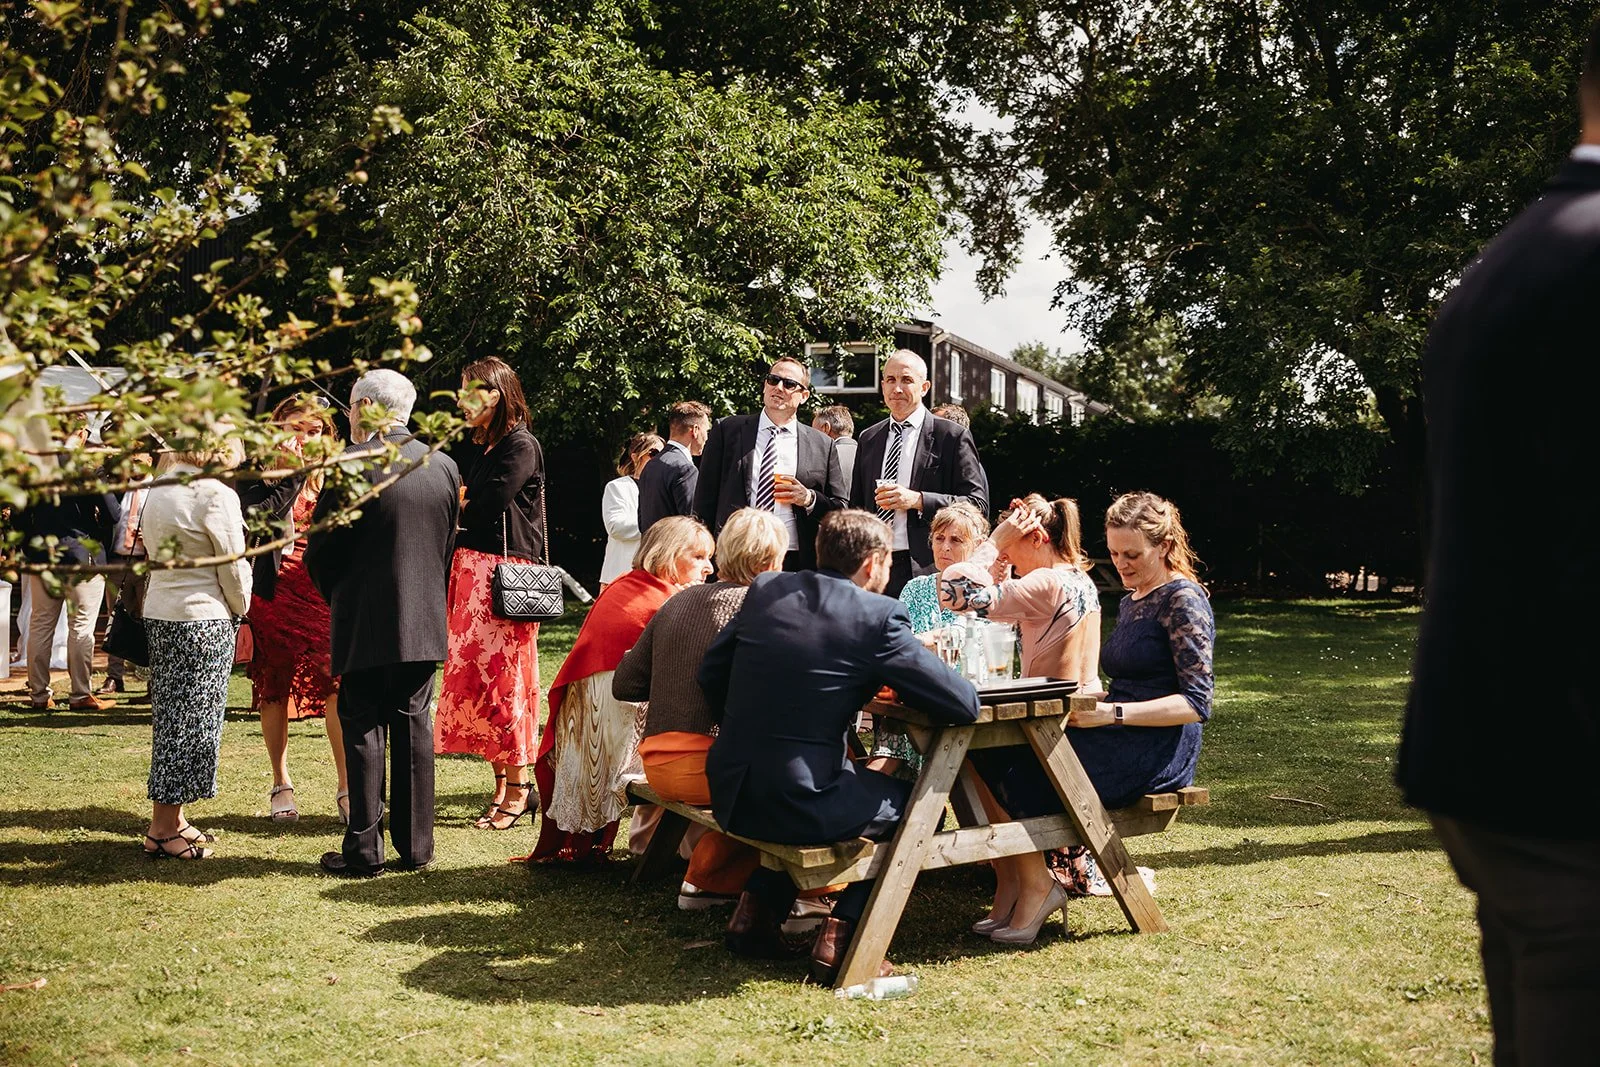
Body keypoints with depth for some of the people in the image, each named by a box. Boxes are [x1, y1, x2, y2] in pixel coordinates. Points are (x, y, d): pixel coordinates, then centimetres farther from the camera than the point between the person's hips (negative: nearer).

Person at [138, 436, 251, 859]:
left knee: (172, 717, 14)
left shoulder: (158, 491, 10)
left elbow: (155, 554, 12)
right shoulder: (216, 494, -14)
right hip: (203, 618, -8)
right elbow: (233, 566, -11)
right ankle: (164, 829, 3)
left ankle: (170, 819, 21)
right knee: (192, 718, -1)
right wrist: (240, 611, 6)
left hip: (159, 614, 8)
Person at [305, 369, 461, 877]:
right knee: (413, 725, 11)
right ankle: (415, 846, 16)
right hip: (426, 623, 5)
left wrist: (337, 598, 10)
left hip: (366, 624, -5)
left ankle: (364, 849, 7)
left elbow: (320, 550, -9)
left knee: (363, 729, 3)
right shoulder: (444, 466, 4)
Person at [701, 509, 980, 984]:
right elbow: (963, 703, -8)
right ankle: (842, 935, 10)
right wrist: (915, 655, 12)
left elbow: (711, 673, 15)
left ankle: (757, 909, 29)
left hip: (730, 794, 6)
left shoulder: (765, 589, 6)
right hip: (796, 806, -6)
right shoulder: (877, 616, -9)